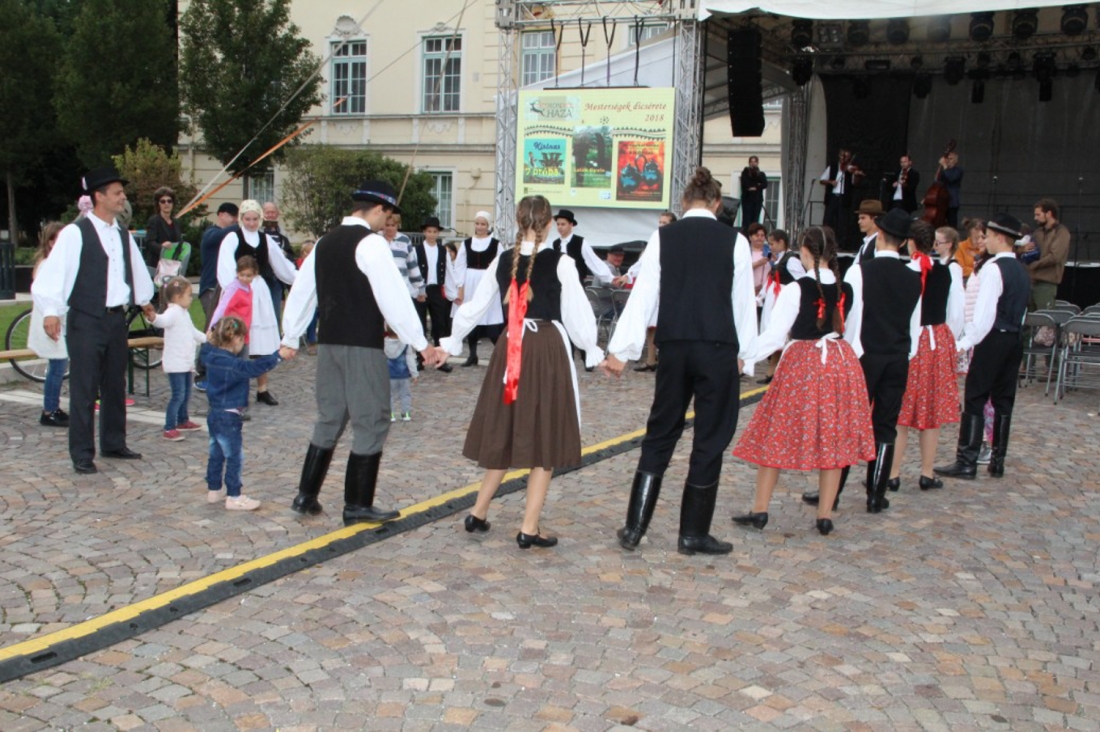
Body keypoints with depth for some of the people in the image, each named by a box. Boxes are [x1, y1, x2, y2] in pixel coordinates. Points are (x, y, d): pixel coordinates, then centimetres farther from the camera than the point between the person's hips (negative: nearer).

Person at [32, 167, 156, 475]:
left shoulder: (123, 235, 11)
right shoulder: (75, 233, -11)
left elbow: (136, 268, 26)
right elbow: (54, 271, -15)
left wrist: (144, 300, 37)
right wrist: (51, 310, -22)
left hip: (116, 319, 6)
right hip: (86, 322, -6)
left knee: (115, 387, 15)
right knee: (84, 391, -1)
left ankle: (113, 444, 28)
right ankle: (82, 454, 8)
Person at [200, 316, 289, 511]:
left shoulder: (211, 355, 3)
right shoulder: (233, 365, -23)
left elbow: (205, 349, 27)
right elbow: (255, 367, -35)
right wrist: (278, 356, -36)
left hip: (214, 413, 9)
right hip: (228, 417, -9)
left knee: (216, 453, 19)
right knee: (234, 456, -2)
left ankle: (214, 489, 31)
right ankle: (234, 497, 2)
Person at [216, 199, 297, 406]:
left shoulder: (265, 239, 10)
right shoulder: (232, 237, -3)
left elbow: (281, 264, 21)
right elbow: (225, 269, -12)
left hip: (260, 292, 4)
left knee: (263, 343, 6)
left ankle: (262, 389, 15)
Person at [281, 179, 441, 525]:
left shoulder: (325, 242, 12)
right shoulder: (371, 243, -11)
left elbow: (301, 291, 18)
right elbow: (394, 298, -17)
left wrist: (290, 337, 27)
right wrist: (421, 343, -14)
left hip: (329, 343, 8)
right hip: (363, 346, -8)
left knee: (330, 418, 17)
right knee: (371, 423, 2)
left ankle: (306, 495, 19)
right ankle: (357, 506, 7)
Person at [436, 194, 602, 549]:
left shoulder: (502, 261, 4)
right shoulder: (561, 263, -8)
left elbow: (474, 306, 10)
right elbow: (577, 314, -6)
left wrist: (450, 343, 23)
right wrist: (595, 353, 8)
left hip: (510, 348, 4)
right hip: (548, 349, -4)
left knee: (505, 433, 18)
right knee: (544, 437, 4)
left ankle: (479, 512, 25)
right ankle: (529, 528, 6)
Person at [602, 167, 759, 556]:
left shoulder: (663, 237, 1)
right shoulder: (735, 241, -2)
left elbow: (643, 296, -2)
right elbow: (744, 301, 2)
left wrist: (620, 350, 0)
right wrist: (744, 353, 12)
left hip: (674, 346, 2)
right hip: (718, 348, -2)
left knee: (660, 433, 13)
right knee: (710, 438, 8)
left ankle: (634, 527, 12)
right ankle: (693, 534, 15)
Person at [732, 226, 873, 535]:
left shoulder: (796, 290, -12)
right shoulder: (846, 290, 3)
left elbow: (774, 335, -13)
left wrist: (745, 357, -6)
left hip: (801, 365, -4)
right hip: (841, 364, 4)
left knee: (776, 436, 7)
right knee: (832, 439, 10)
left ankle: (760, 510, 14)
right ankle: (825, 515, 14)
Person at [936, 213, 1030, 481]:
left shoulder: (994, 268, -14)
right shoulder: (1021, 271, 12)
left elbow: (985, 312, -19)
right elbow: (1020, 310, 14)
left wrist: (965, 342, -15)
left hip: (993, 339, -8)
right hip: (1014, 339, 8)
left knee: (974, 400, -4)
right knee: (1004, 400, 10)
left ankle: (966, 462, -4)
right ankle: (997, 461, 15)